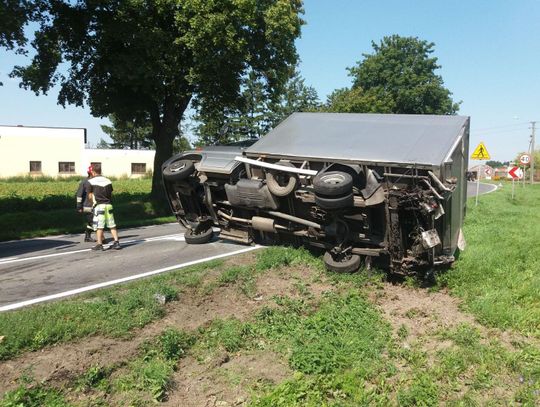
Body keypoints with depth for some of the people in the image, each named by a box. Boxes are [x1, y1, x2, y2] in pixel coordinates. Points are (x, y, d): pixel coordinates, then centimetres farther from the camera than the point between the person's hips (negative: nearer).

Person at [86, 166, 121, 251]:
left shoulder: (91, 181, -1)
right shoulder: (108, 181, 12)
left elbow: (90, 196, 2)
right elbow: (111, 194, 11)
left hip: (99, 206, -4)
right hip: (109, 205, 4)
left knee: (99, 226, 0)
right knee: (112, 225, 8)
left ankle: (99, 244, 0)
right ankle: (116, 242, 6)